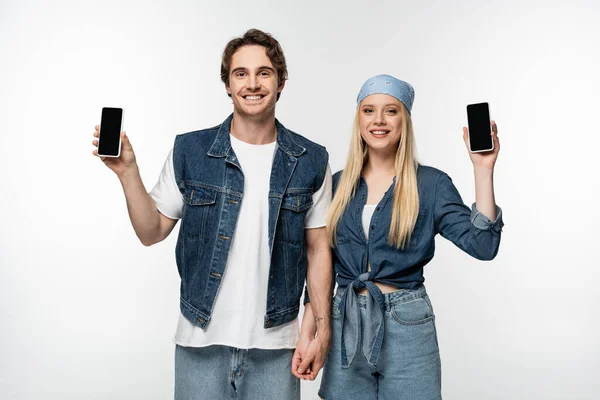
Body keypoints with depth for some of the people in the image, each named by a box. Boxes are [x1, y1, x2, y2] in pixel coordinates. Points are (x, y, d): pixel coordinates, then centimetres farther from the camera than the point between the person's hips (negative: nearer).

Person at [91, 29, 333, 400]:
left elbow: (318, 249, 3)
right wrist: (128, 171, -10)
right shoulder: (189, 151, -2)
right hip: (202, 341, 0)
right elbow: (153, 232, 3)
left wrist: (321, 328, -1)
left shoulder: (311, 160, -1)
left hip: (275, 344, 0)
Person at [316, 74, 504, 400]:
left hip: (406, 325, -2)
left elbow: (482, 245, -14)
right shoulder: (338, 184, 5)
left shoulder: (431, 184, -3)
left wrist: (483, 169, -18)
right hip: (346, 324, 3)